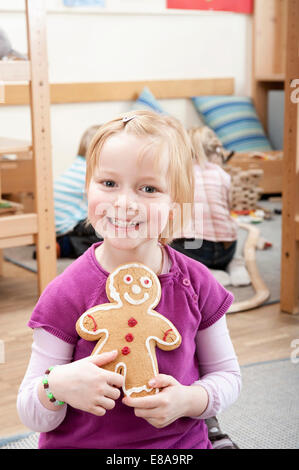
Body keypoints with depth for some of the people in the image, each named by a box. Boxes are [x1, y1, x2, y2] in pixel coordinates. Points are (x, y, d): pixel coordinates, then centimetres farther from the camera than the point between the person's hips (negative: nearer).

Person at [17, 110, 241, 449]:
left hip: (181, 444, 1)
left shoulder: (196, 284, -5)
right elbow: (32, 417, -7)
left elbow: (226, 375, 6)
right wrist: (58, 387, -28)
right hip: (80, 444, -1)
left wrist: (189, 400, -14)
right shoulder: (67, 294, -12)